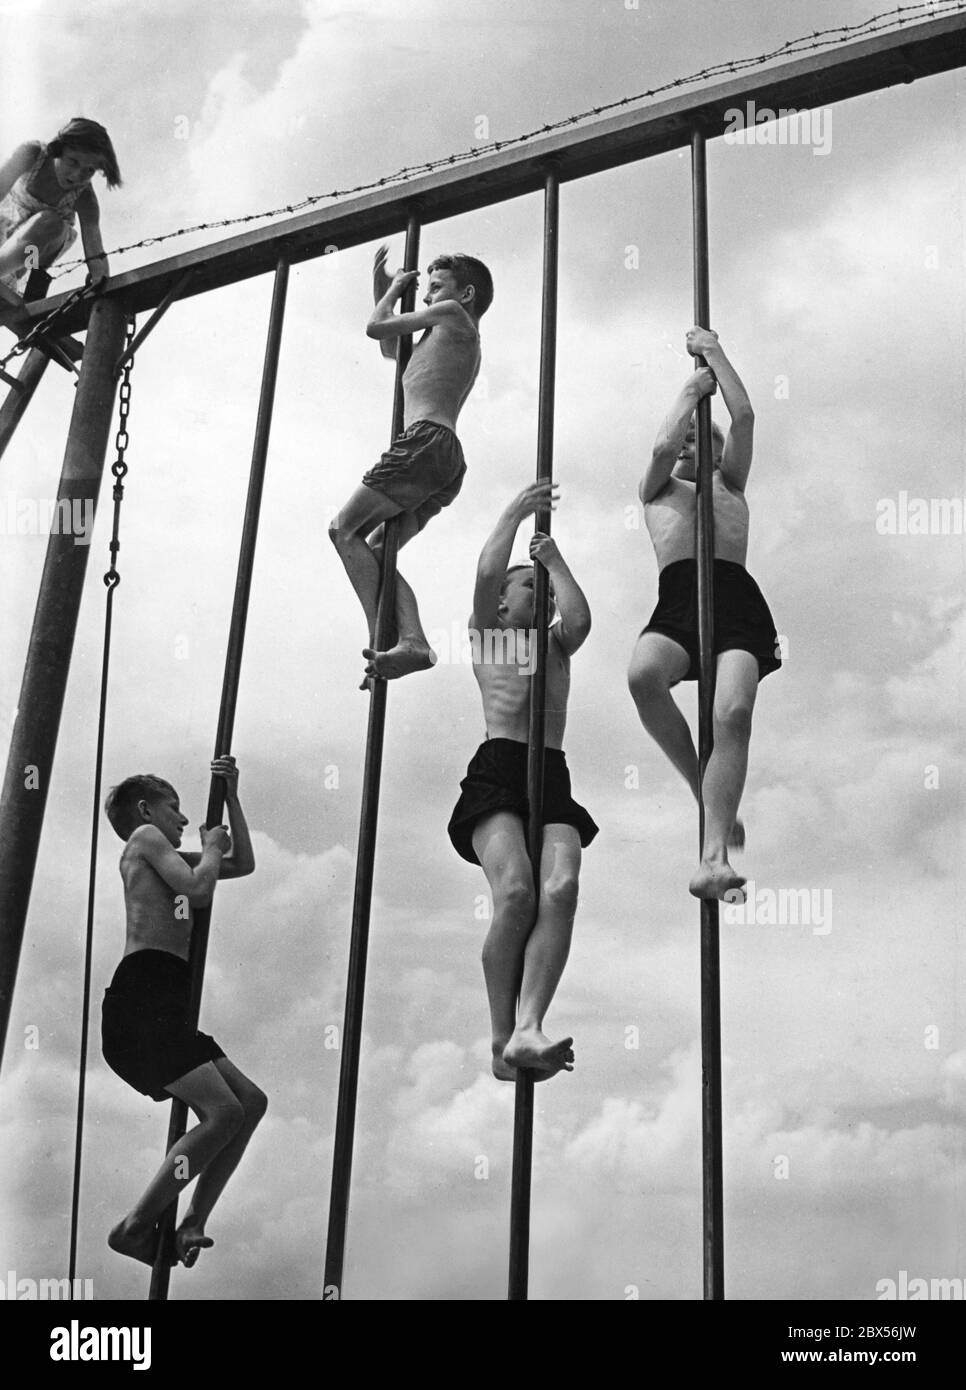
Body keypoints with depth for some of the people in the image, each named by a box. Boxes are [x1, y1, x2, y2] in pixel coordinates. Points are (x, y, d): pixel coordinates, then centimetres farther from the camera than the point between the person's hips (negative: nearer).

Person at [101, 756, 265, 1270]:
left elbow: (243, 864, 34)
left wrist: (231, 797, 29)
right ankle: (134, 1227, -13)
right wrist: (211, 845, 6)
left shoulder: (163, 855, 29)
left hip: (164, 1009, 10)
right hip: (140, 998, -10)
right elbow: (199, 891, -13)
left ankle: (192, 1223, 4)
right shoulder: (145, 837, 3)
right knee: (223, 1111, -18)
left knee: (251, 1101, 7)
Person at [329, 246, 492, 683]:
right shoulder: (463, 343, 33)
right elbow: (390, 347, 46)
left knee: (345, 529, -10)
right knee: (375, 550, 7)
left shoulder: (454, 316, 5)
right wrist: (382, 289, 42)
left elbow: (376, 328, 5)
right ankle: (412, 640, -13)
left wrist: (395, 289, 22)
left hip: (426, 439, -10)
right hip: (448, 460, 10)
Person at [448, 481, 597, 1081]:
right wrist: (514, 513, 15)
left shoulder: (557, 645, 29)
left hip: (553, 777, 3)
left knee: (561, 889, -24)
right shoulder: (485, 633, 20)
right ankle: (502, 1041, -23)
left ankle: (528, 1029, -36)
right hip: (498, 768, -3)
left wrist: (555, 560, 17)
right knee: (516, 890, -26)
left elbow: (580, 618, 6)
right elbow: (488, 572, 3)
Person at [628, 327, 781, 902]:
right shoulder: (658, 490, 30)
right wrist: (693, 390, 22)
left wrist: (715, 353, 28)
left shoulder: (730, 485, 32)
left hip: (738, 597, 0)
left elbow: (744, 416, 20)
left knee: (734, 713, -27)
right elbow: (662, 449, 9)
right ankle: (706, 789, -18)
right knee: (644, 675, -36)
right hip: (679, 596, 0)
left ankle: (714, 854, -38)